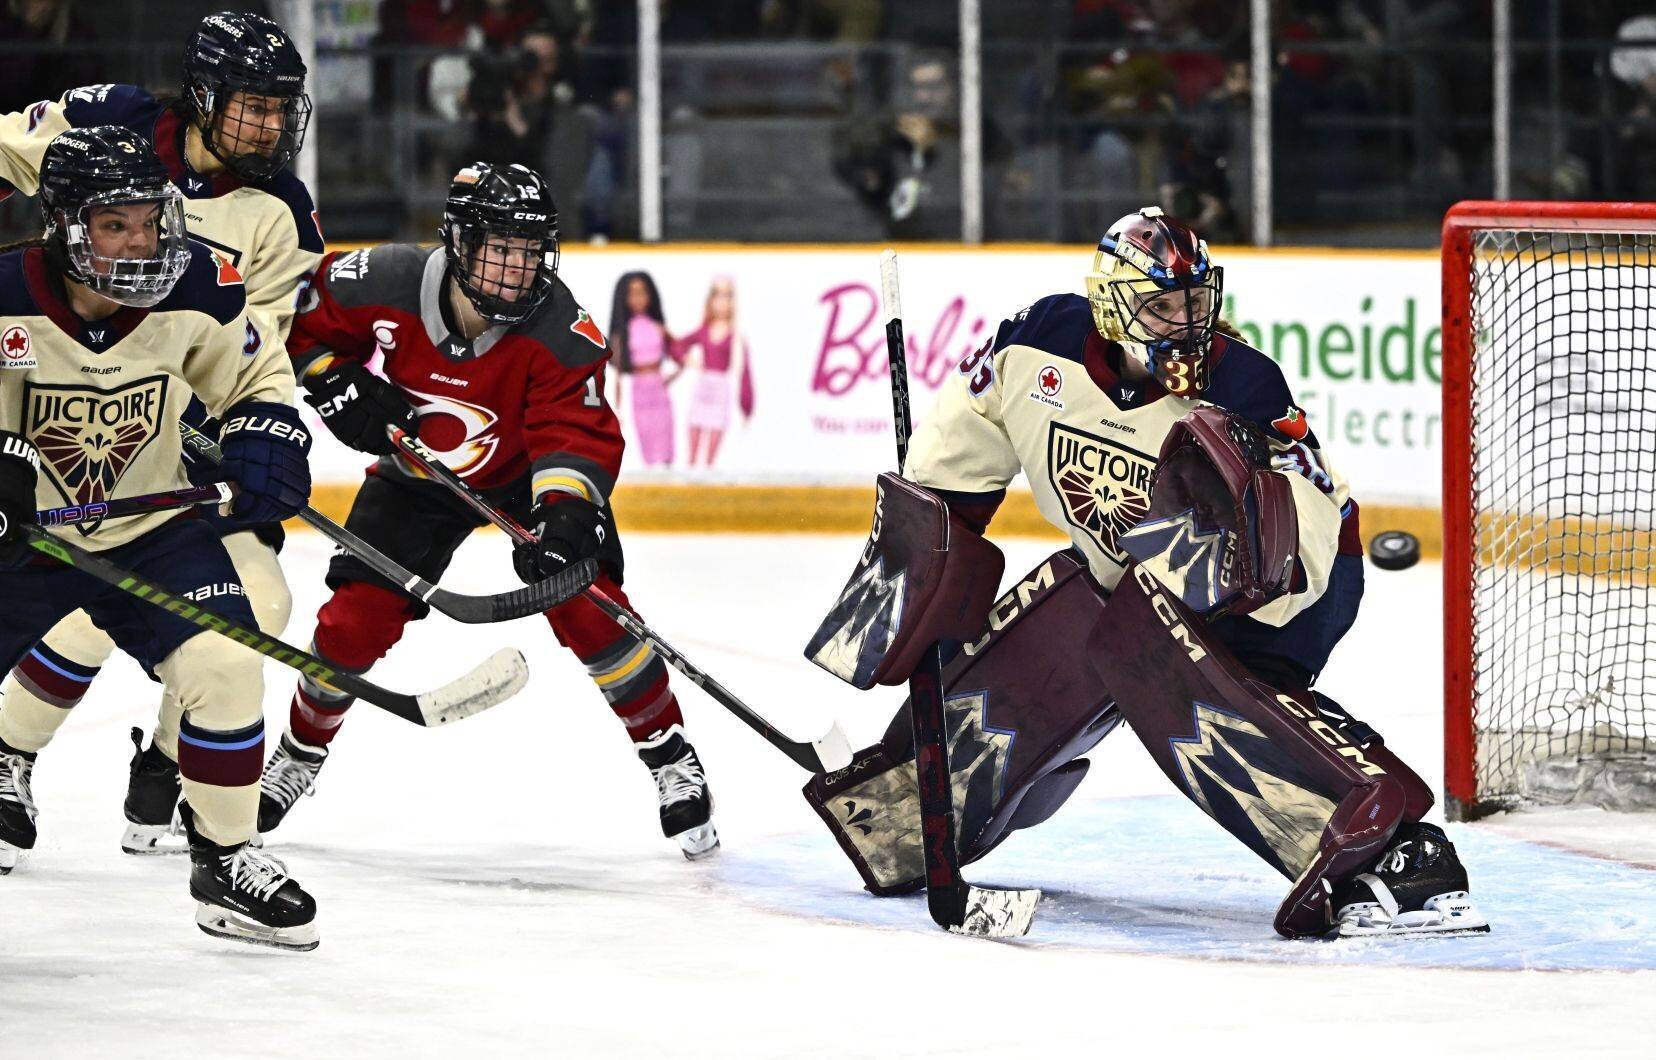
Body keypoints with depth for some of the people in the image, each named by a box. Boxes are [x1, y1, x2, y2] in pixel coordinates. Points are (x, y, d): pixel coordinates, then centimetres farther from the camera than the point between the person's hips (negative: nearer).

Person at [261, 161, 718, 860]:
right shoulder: (384, 285, -27)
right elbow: (303, 318, -7)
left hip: (530, 475, -2)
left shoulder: (560, 331, -31)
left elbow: (577, 434, -35)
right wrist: (336, 384, -22)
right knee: (355, 619, -7)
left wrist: (564, 515, -52)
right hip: (417, 473, 2)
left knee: (588, 611, -19)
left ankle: (672, 762, -1)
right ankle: (300, 754, 20)